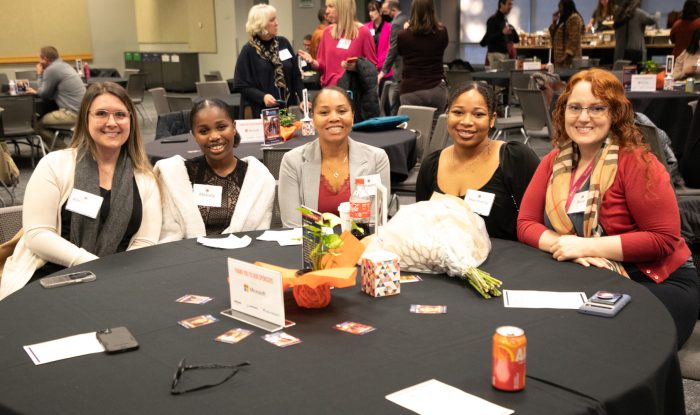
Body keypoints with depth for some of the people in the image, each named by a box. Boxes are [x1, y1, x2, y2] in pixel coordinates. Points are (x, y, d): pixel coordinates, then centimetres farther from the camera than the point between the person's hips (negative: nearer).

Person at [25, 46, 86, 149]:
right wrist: (36, 91, 24)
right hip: (81, 111, 10)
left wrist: (39, 75, 8)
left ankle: (63, 149, 3)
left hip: (73, 114, -10)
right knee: (46, 117, 25)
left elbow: (44, 94, -1)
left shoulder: (51, 70, -11)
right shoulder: (64, 66, 18)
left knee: (39, 124, 2)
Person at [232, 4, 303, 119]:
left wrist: (303, 99, -2)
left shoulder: (283, 43, 6)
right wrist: (262, 97, -21)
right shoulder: (249, 51, -6)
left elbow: (296, 75, 9)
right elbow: (242, 86, -6)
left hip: (289, 107, 4)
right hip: (264, 111, -4)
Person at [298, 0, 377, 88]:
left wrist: (356, 67, -18)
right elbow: (323, 65, 13)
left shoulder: (363, 32, -5)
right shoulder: (327, 32, 8)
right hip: (329, 87, 4)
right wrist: (312, 62, -6)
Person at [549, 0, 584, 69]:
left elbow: (574, 39, -19)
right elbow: (554, 34, 21)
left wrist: (568, 54, -23)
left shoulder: (574, 18, -11)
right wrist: (554, 22, 10)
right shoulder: (564, 19, 20)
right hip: (560, 56, 9)